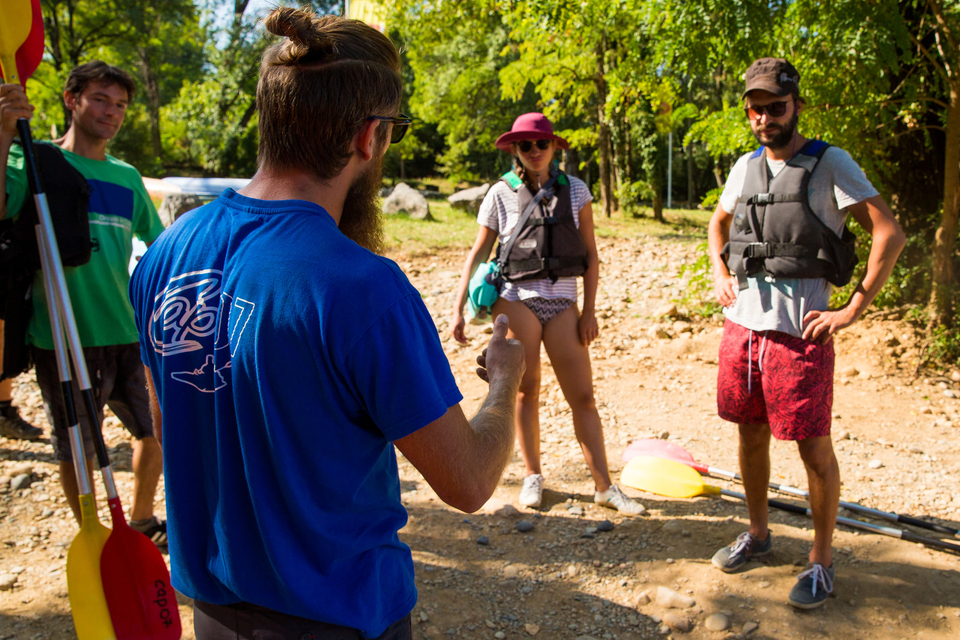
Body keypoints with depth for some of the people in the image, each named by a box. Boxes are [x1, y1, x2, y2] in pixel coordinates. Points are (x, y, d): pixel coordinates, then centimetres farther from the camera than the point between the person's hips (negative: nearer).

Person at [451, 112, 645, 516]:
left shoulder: (575, 191, 5)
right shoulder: (501, 194, 3)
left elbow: (590, 255, 7)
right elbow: (477, 254, 6)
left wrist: (589, 310, 1)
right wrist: (458, 309, -1)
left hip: (563, 303, 1)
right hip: (517, 299, -1)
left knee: (583, 396, 0)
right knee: (526, 391, 6)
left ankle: (604, 487, 7)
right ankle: (532, 476, 22)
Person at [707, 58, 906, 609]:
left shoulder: (830, 164, -5)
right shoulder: (745, 167, 11)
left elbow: (890, 233, -11)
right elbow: (719, 222, 29)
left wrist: (854, 311, -14)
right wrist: (719, 272, 12)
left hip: (799, 332, -5)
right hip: (741, 324, 6)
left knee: (814, 448, 3)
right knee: (751, 435, 16)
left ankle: (822, 560, 19)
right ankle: (758, 533, 34)